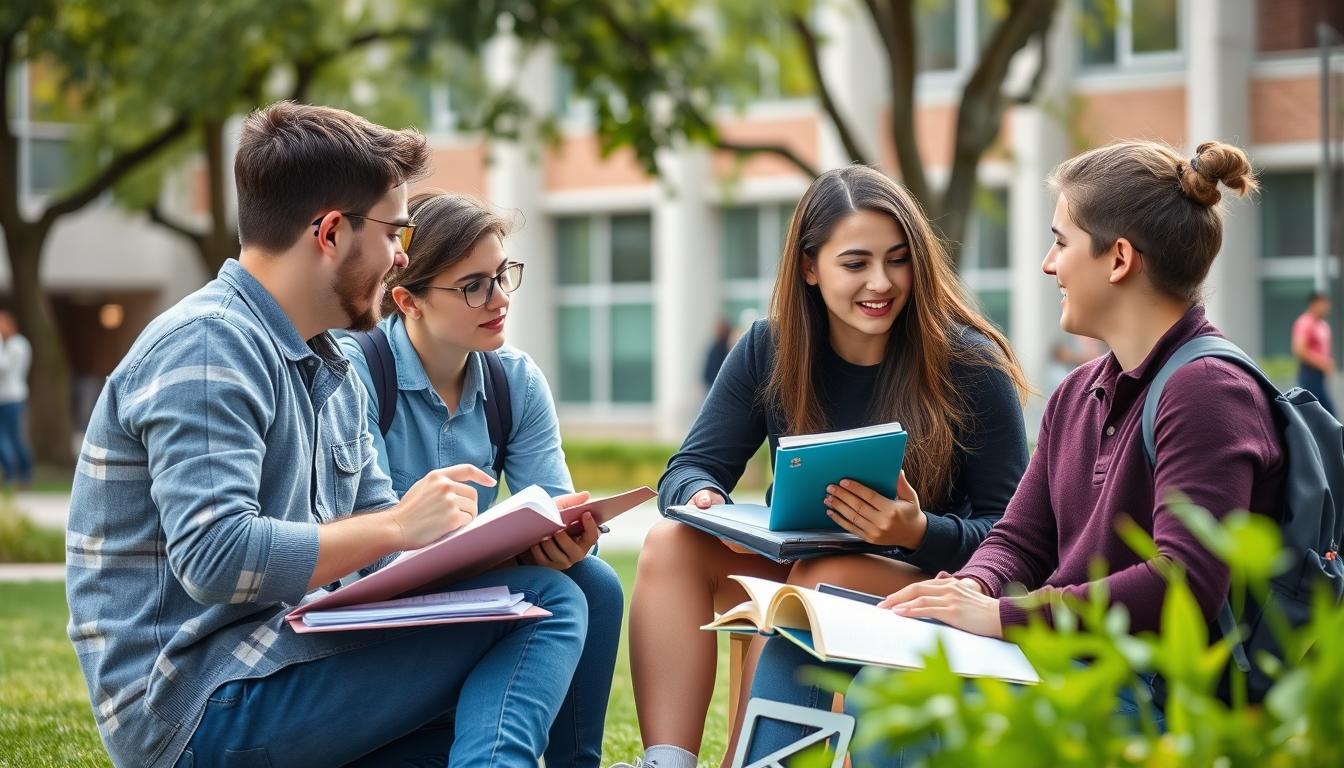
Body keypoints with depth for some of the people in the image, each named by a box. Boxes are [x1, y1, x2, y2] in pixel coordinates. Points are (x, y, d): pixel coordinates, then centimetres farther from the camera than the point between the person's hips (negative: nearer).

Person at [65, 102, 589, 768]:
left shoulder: (332, 372, 18)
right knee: (538, 602, -16)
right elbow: (215, 558, -26)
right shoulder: (206, 345, -14)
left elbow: (375, 542, 17)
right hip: (203, 706, -10)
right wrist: (399, 526, -16)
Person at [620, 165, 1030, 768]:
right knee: (671, 545, -19)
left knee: (825, 580, -34)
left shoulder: (969, 365, -11)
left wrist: (920, 532, -31)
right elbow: (691, 469, 1)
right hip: (796, 571, 5)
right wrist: (704, 501, -25)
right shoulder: (770, 350, 0)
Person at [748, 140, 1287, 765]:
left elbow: (1185, 584, -24)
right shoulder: (1079, 395, 18)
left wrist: (1005, 616, -22)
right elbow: (1019, 540, 17)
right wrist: (973, 587, -8)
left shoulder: (1208, 392, -13)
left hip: (1150, 698, -9)